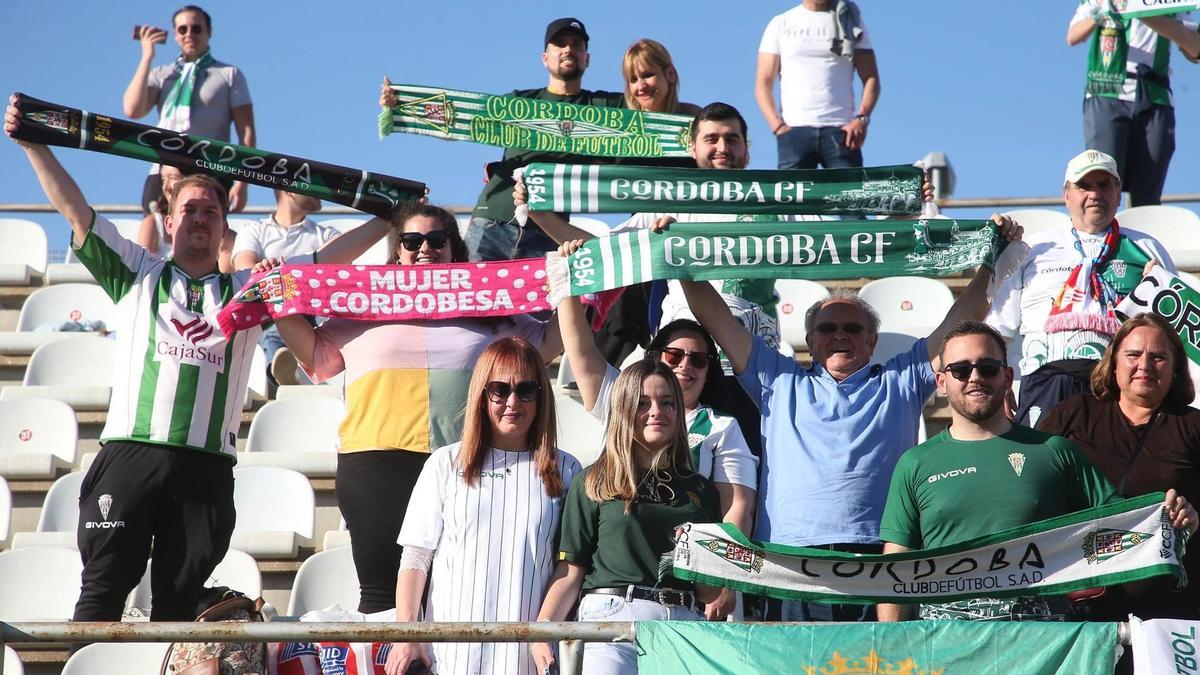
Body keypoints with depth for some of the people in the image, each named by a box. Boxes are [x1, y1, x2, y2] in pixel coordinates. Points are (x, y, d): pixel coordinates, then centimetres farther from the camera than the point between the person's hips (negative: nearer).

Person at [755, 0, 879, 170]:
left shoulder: (851, 20, 15)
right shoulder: (781, 24, 14)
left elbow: (871, 78, 9)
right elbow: (763, 84, 9)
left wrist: (862, 118, -9)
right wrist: (777, 125, -8)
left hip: (841, 130, 0)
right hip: (794, 130, 0)